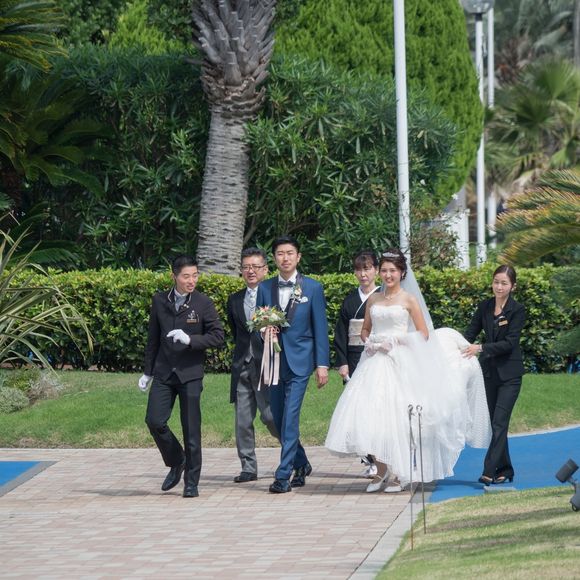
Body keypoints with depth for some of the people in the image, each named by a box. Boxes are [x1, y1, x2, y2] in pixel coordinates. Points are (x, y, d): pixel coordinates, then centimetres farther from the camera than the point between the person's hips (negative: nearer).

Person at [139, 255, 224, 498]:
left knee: (191, 429, -1)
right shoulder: (160, 301, 4)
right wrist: (147, 372, 14)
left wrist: (190, 340, -21)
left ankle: (191, 482, 9)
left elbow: (217, 336, -7)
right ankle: (176, 463, 18)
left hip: (190, 372, -3)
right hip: (164, 372, 3)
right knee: (154, 421, -7)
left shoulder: (203, 303, -5)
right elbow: (153, 338, 12)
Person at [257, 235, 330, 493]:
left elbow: (320, 328, 1)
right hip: (273, 362, 4)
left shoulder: (313, 288, 1)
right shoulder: (264, 288, 7)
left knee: (290, 417, -11)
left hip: (299, 360, -4)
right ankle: (301, 464, 28)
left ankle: (283, 475, -10)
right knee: (278, 419, 8)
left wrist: (322, 364, -3)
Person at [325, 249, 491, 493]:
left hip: (399, 363, -4)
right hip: (375, 362, 4)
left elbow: (424, 334, -1)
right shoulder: (373, 300, 13)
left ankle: (398, 474, 2)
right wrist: (368, 342, 1)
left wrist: (397, 341, -12)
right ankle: (381, 472, 7)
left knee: (396, 416, -7)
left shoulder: (409, 299, 1)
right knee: (372, 415, -4)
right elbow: (365, 330, 22)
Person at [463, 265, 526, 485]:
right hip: (489, 372, 5)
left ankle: (489, 471, -16)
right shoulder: (484, 307, 4)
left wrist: (481, 348, -25)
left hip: (509, 374, -5)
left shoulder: (517, 310, -10)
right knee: (494, 422, 9)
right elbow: (470, 333, 7)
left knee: (499, 423, -11)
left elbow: (509, 342, -17)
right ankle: (505, 469, 18)